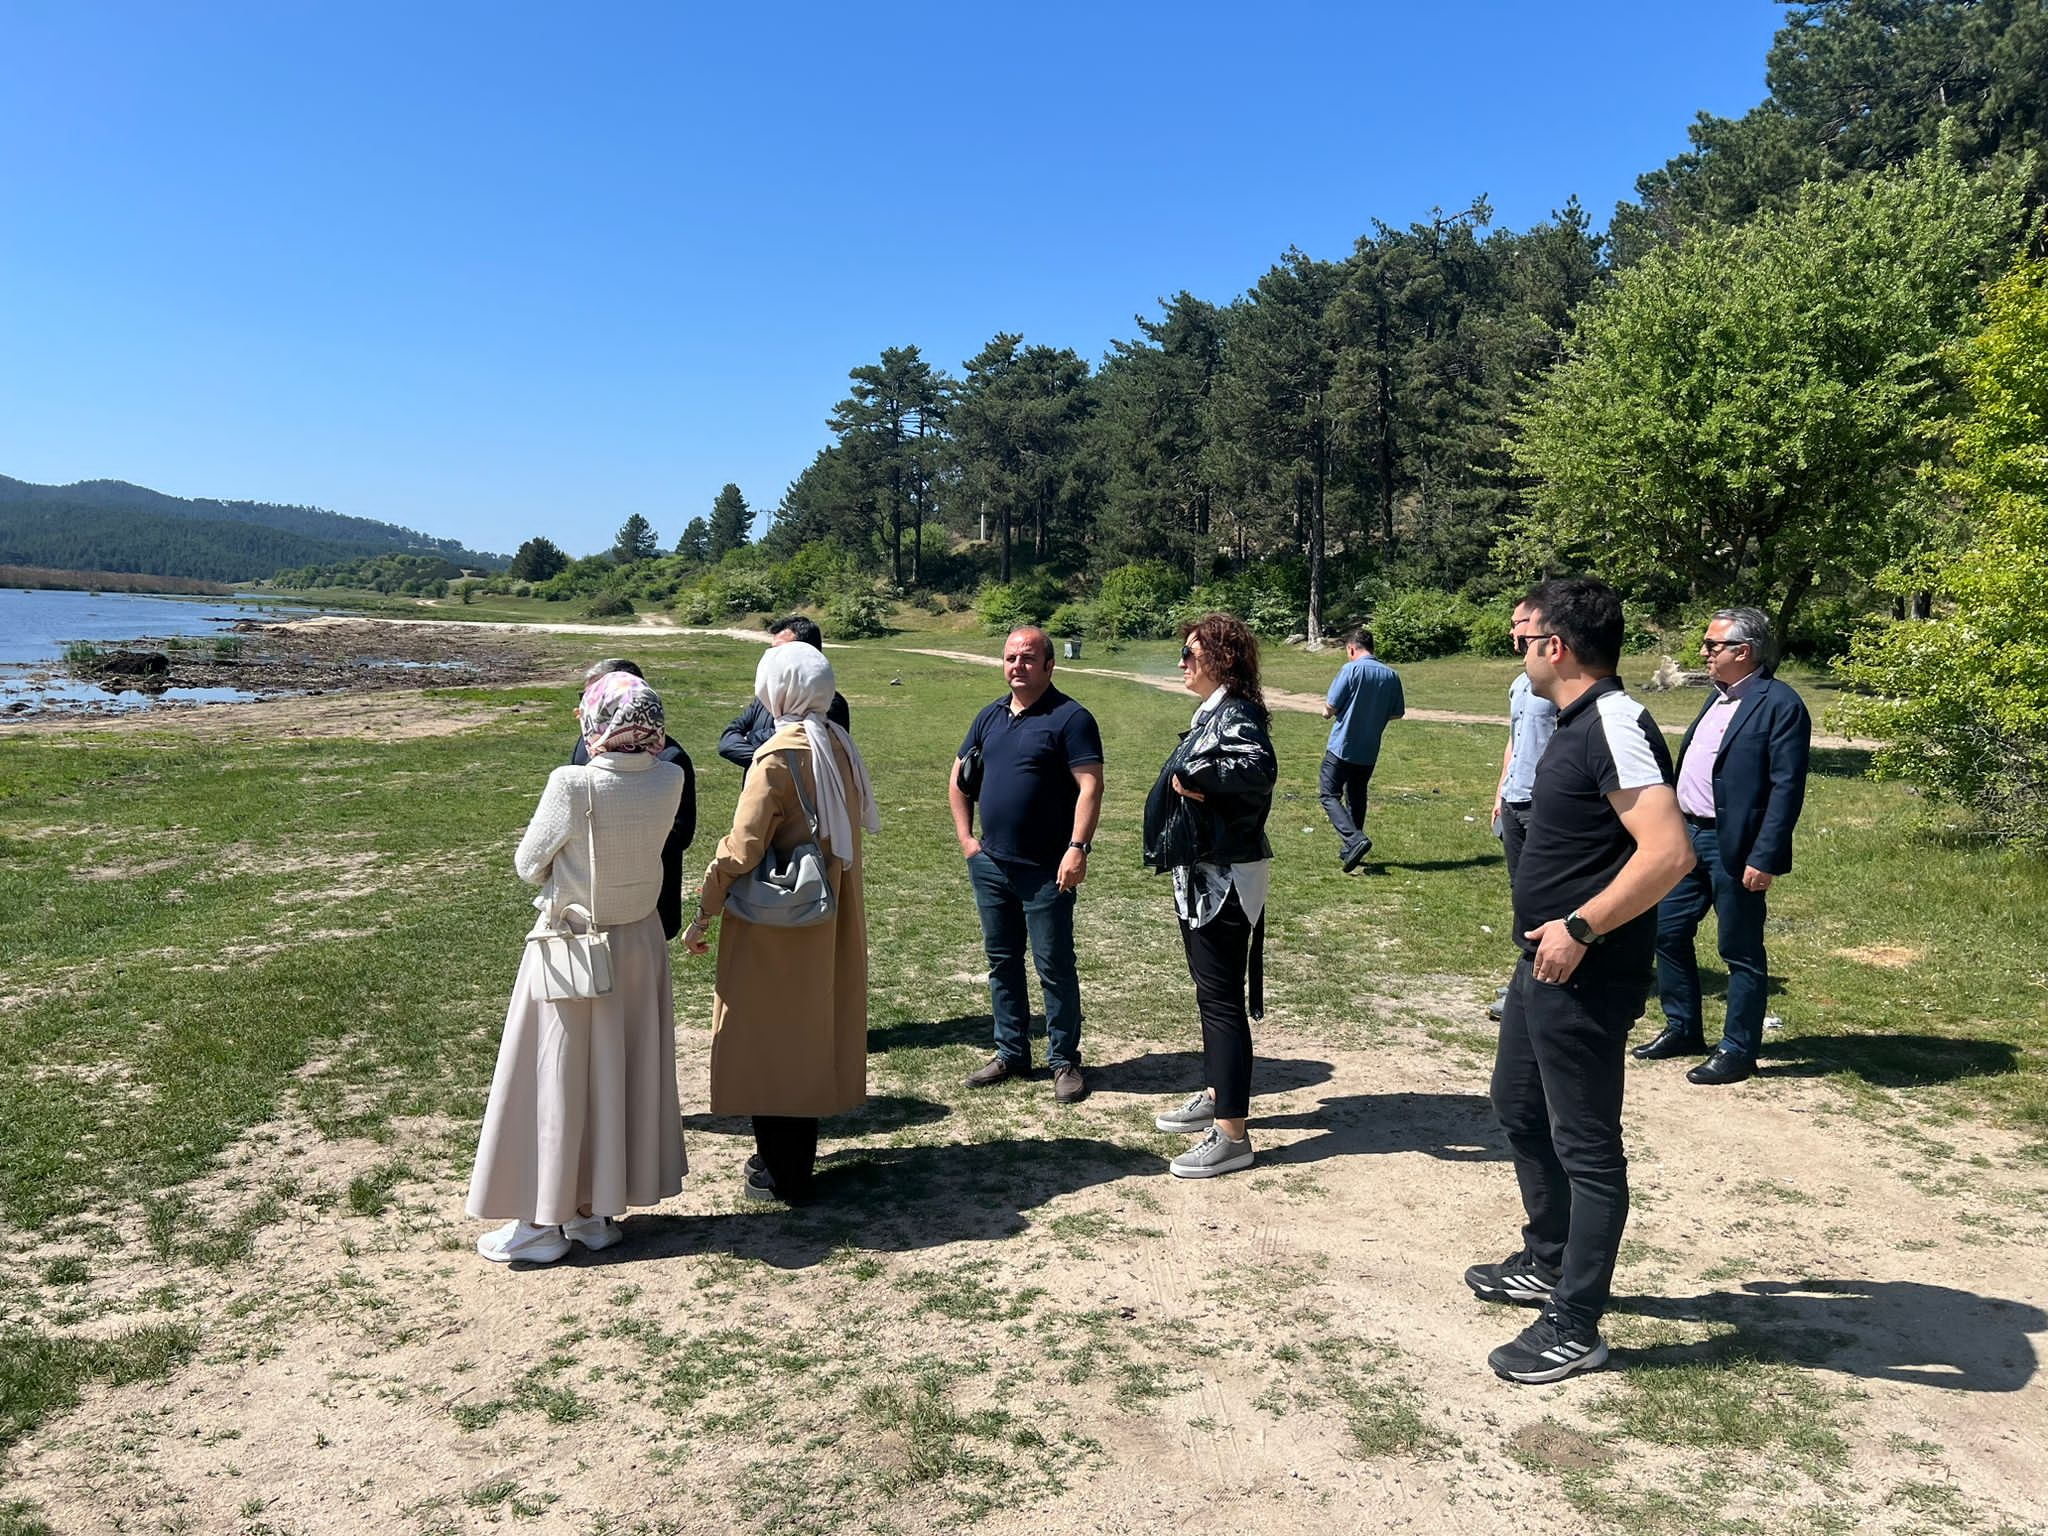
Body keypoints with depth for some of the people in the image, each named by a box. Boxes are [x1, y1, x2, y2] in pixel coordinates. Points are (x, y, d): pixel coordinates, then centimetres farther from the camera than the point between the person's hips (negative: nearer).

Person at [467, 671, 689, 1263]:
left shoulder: (573, 784, -23)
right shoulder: (670, 780, -10)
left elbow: (529, 864, -12)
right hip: (640, 942, 5)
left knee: (557, 1079, 8)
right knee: (623, 1072, 15)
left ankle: (544, 1219, 20)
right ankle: (597, 1208, 28)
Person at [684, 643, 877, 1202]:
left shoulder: (777, 758, -20)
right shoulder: (840, 744, 2)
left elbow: (741, 849, -21)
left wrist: (703, 914, -13)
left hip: (774, 926, -7)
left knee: (769, 1035, 5)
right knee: (810, 1026, 18)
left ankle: (782, 1173, 13)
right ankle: (796, 1152, 31)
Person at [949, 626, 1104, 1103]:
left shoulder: (1069, 718, -9)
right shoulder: (990, 717, 12)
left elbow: (1090, 786, -16)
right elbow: (959, 777, 20)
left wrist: (1077, 849, -23)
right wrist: (966, 836, 12)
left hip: (1046, 870, -6)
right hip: (990, 865, 7)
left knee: (1054, 966, 1)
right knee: (1002, 961, 14)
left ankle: (1065, 1060, 13)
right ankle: (1010, 1052, 26)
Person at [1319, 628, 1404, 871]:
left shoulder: (1351, 669, -13)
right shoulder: (1391, 675, 3)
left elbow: (1329, 709, -14)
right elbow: (1398, 713, 10)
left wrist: (1328, 712, 9)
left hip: (1342, 747, -6)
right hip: (1369, 751, 6)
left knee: (1330, 796, 0)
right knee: (1356, 798, 19)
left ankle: (1355, 839, -18)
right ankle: (1352, 850, 23)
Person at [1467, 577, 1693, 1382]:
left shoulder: (1615, 726, -21)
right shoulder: (1578, 723, 11)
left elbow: (1668, 852, -30)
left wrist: (1580, 928, -25)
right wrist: (1559, 931, 17)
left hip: (1585, 977, -11)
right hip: (1546, 964, 11)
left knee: (1585, 1147, 1)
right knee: (1519, 1109, 23)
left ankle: (1574, 1328, 14)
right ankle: (1547, 1262, 41)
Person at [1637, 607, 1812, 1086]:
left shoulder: (1780, 704, -13)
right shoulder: (1718, 697, 14)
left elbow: (1787, 788, -18)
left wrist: (1764, 858, -22)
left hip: (1732, 846, -9)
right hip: (1687, 834, 9)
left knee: (1740, 951, 3)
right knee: (1667, 932, 14)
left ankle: (1738, 1050, 15)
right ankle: (1682, 1029, 28)